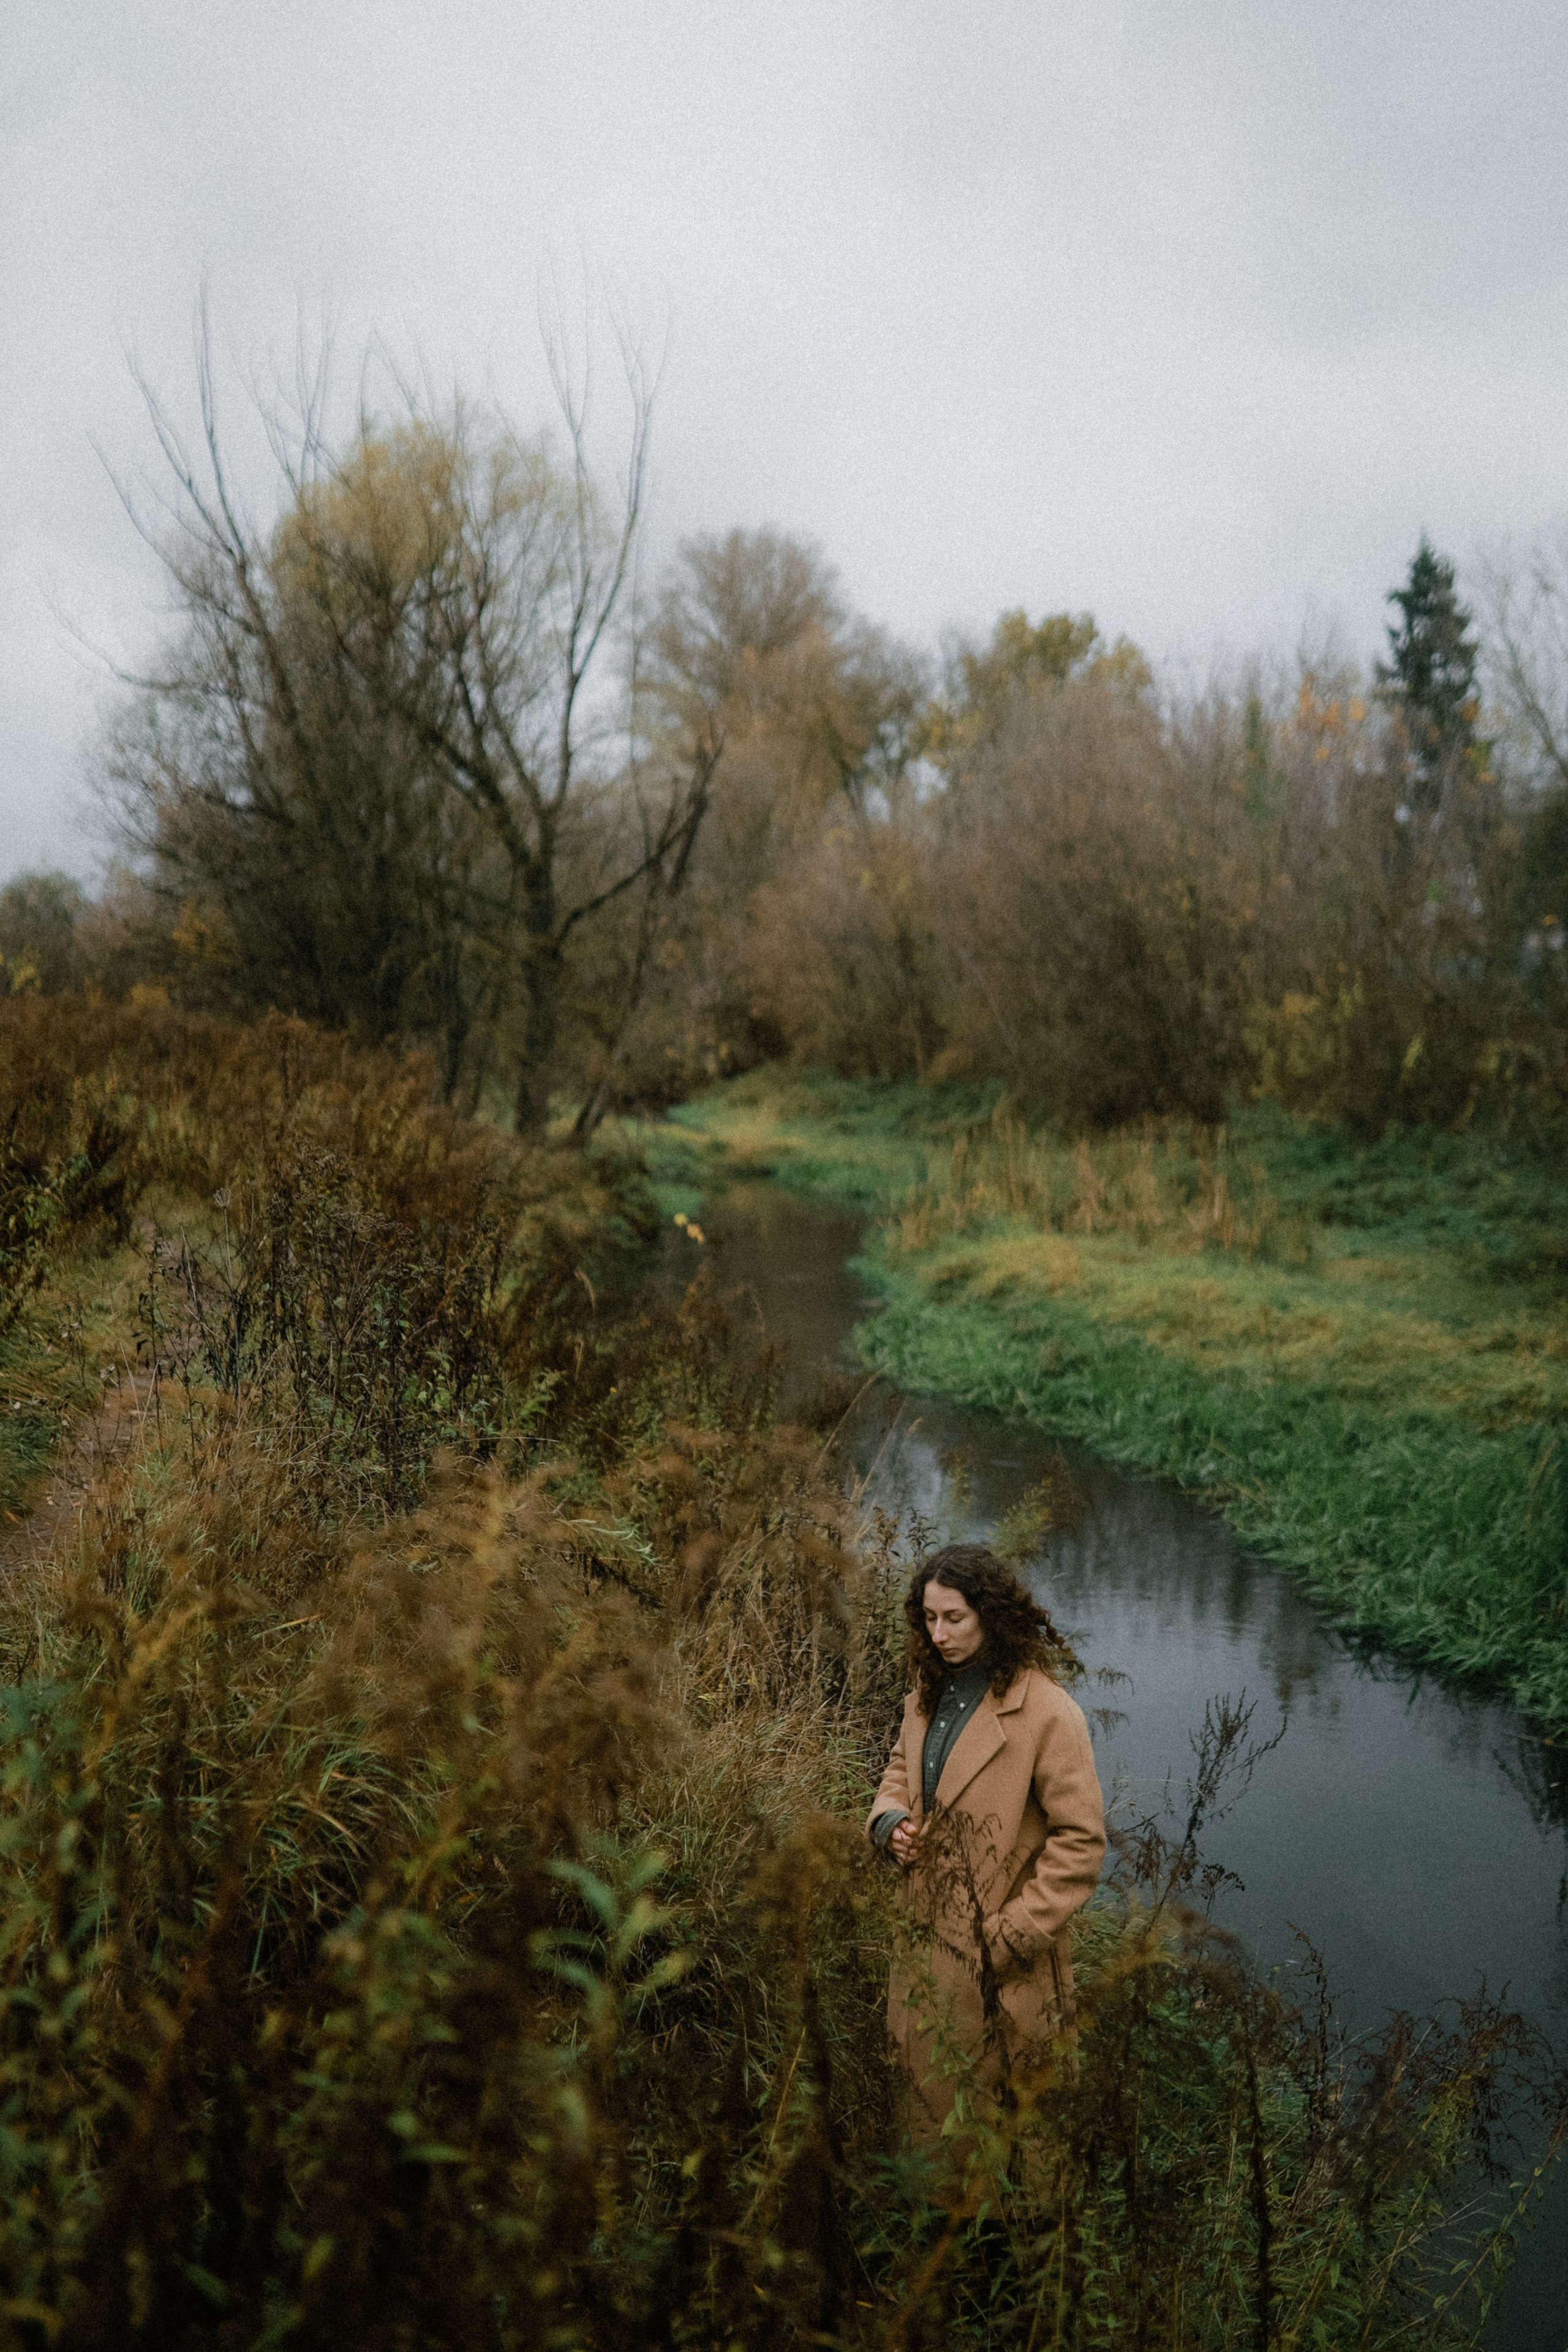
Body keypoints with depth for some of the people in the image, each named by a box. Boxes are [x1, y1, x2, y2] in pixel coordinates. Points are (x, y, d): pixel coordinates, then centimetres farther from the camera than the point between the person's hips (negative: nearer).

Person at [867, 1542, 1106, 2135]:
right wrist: (890, 1818, -1)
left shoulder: (1046, 1713, -17)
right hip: (929, 1934, 7)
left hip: (998, 1959, -6)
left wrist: (1015, 1935, -16)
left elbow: (1081, 1840, -15)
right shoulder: (930, 1693, 6)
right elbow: (901, 1770, 22)